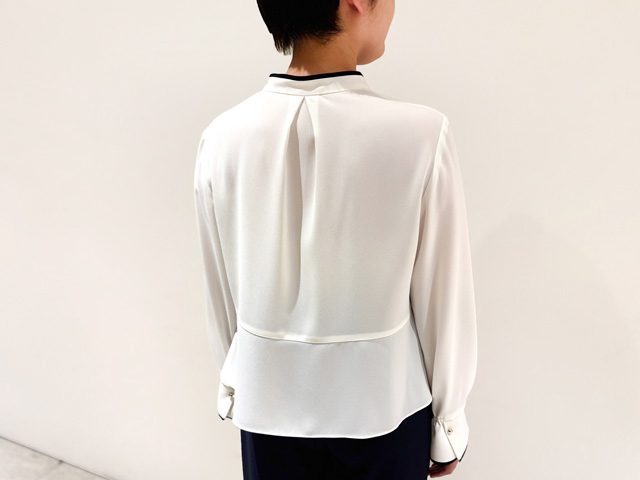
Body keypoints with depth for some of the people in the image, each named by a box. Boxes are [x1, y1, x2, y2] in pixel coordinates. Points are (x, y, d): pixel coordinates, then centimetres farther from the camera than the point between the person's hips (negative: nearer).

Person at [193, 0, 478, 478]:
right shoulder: (421, 134, -20)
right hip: (383, 405, -2)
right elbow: (444, 300, -12)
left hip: (269, 406, 3)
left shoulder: (222, 138, -12)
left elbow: (221, 292, -2)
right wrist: (448, 420, 3)